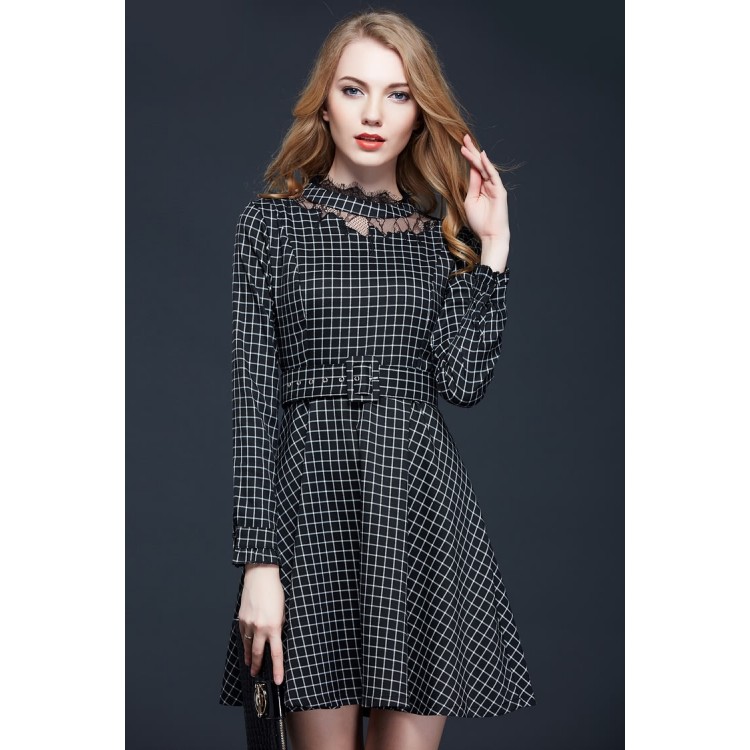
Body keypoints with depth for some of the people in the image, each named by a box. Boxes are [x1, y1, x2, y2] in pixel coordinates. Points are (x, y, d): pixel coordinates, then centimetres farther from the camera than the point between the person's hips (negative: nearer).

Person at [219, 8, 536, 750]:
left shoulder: (440, 236, 11)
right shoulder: (272, 222, 4)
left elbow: (464, 382, -2)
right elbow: (252, 395, -2)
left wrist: (490, 246, -2)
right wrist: (258, 559, -8)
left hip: (421, 501, 2)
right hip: (311, 500, -2)